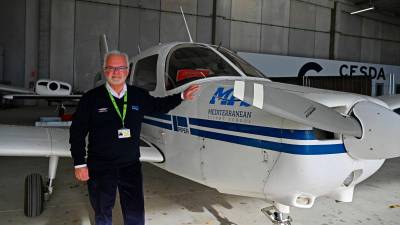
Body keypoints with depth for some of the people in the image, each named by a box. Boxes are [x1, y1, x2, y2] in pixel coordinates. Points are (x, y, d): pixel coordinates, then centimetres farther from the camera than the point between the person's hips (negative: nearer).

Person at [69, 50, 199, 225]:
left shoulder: (139, 96, 2)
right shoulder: (91, 98, -6)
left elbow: (158, 105, 22)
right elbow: (76, 132, -4)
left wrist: (182, 96, 16)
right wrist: (80, 164, -7)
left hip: (131, 166, 2)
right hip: (100, 168, -2)